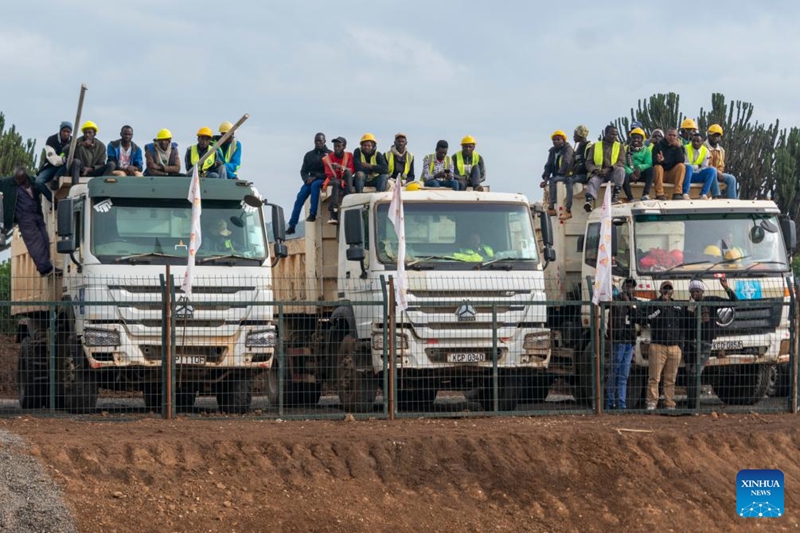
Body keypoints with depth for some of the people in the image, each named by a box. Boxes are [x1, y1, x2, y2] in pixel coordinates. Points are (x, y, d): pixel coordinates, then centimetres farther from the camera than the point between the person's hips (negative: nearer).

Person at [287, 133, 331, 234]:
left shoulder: (329, 154, 2)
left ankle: (312, 214, -40)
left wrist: (316, 178, -16)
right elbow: (303, 171, 17)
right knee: (300, 196, -20)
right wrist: (307, 178, -6)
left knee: (315, 185, -38)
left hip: (323, 180, -4)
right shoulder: (309, 155, 18)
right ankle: (292, 225, -25)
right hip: (310, 180, 4)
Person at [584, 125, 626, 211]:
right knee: (593, 181, -34)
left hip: (612, 173, 1)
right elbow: (588, 163, 9)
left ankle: (616, 195, -33)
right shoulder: (595, 146, 15)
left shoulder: (620, 147, 14)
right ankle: (590, 202, -59)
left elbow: (622, 163, 0)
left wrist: (608, 169, -17)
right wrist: (595, 170, -14)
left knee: (621, 170, -32)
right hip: (598, 173, -1)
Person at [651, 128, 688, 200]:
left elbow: (681, 161, -12)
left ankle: (677, 193, -30)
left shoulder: (679, 147, 5)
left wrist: (678, 147, -22)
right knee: (657, 167, -31)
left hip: (672, 175, 2)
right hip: (660, 173, -2)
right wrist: (659, 160, -35)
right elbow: (653, 161, -12)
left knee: (681, 166, -23)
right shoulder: (658, 145, 1)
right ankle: (660, 194, -36)